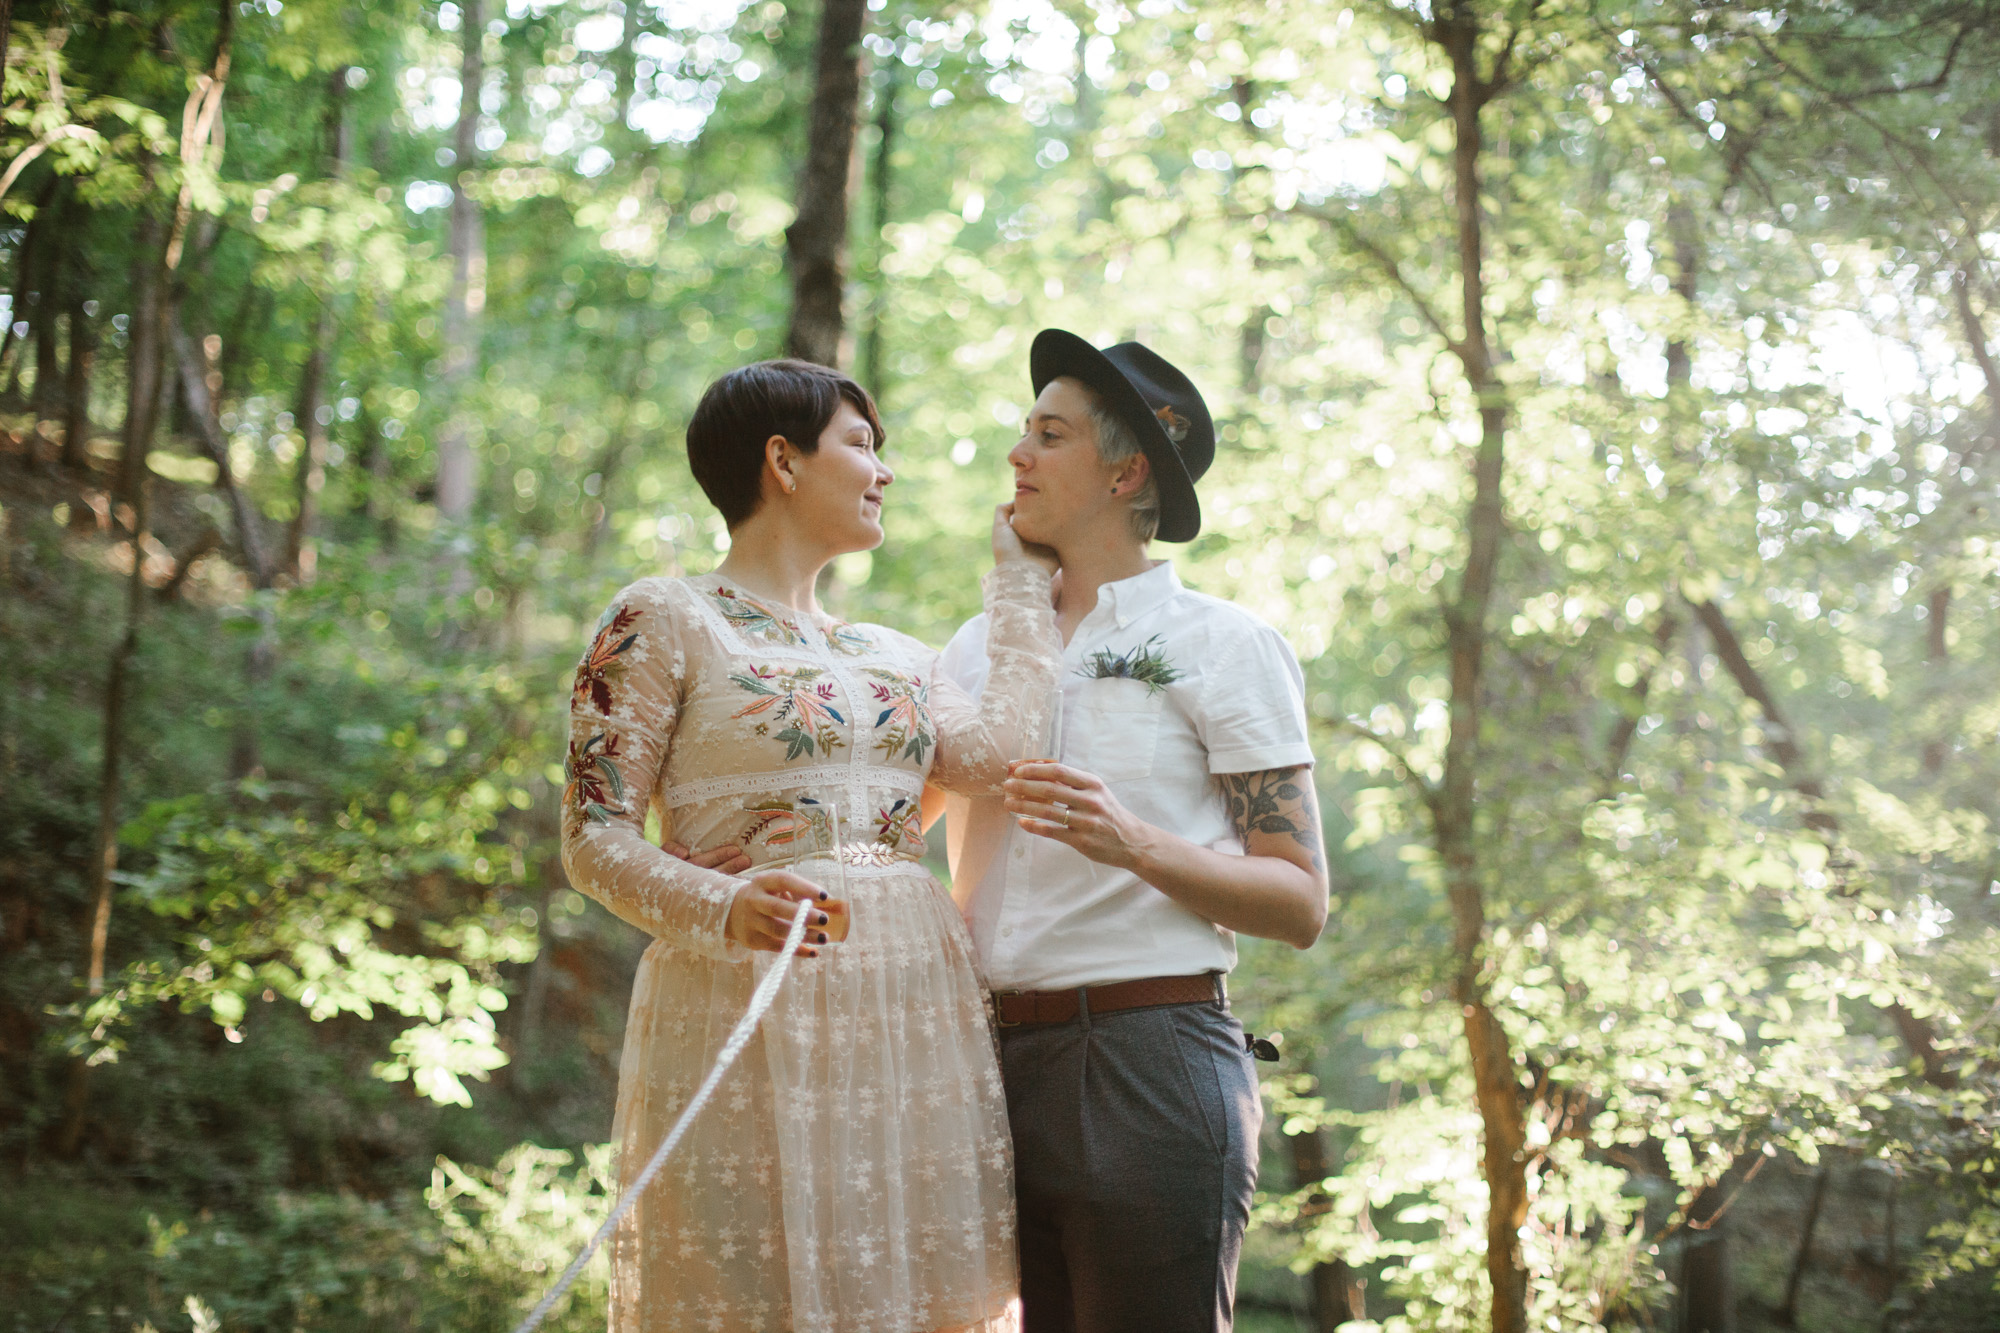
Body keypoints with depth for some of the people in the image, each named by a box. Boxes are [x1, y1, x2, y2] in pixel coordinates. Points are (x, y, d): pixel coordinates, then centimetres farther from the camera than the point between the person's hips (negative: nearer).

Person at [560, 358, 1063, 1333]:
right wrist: (723, 906, -24)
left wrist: (1023, 577, 12)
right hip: (747, 1014, -5)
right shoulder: (664, 621, 2)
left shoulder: (891, 657, 20)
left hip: (912, 1015, 6)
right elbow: (595, 838, -5)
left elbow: (992, 751, 0)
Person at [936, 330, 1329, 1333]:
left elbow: (1301, 903, -4)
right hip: (989, 1065, 5)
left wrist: (1135, 843, -19)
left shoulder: (1224, 645, 2)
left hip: (1153, 1067, -5)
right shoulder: (975, 647, 17)